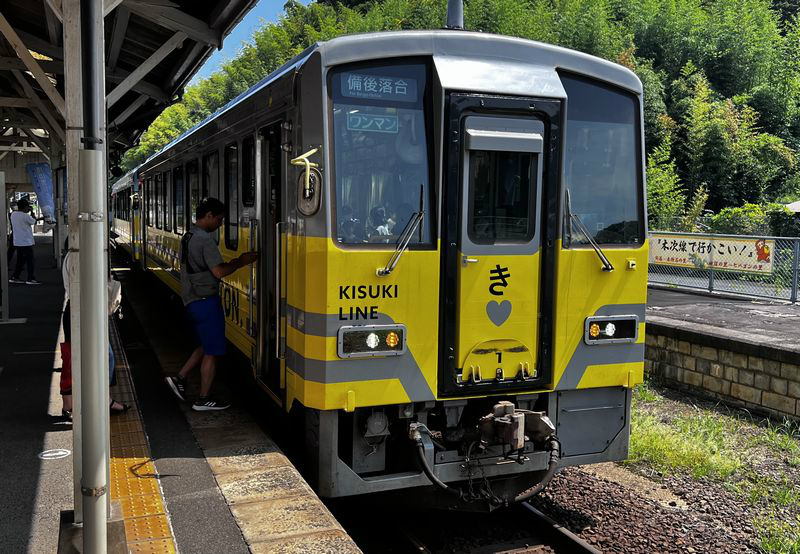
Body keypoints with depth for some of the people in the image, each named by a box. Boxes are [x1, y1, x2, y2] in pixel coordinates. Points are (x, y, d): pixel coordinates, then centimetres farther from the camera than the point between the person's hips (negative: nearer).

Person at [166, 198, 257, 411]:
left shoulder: (187, 237, 12)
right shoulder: (205, 240, -18)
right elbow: (219, 272, -24)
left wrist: (234, 262, 12)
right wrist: (240, 262, -10)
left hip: (192, 300, 9)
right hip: (206, 300, -9)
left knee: (207, 346, 22)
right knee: (211, 352, 1)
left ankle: (180, 378, 20)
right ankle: (203, 400, 9)